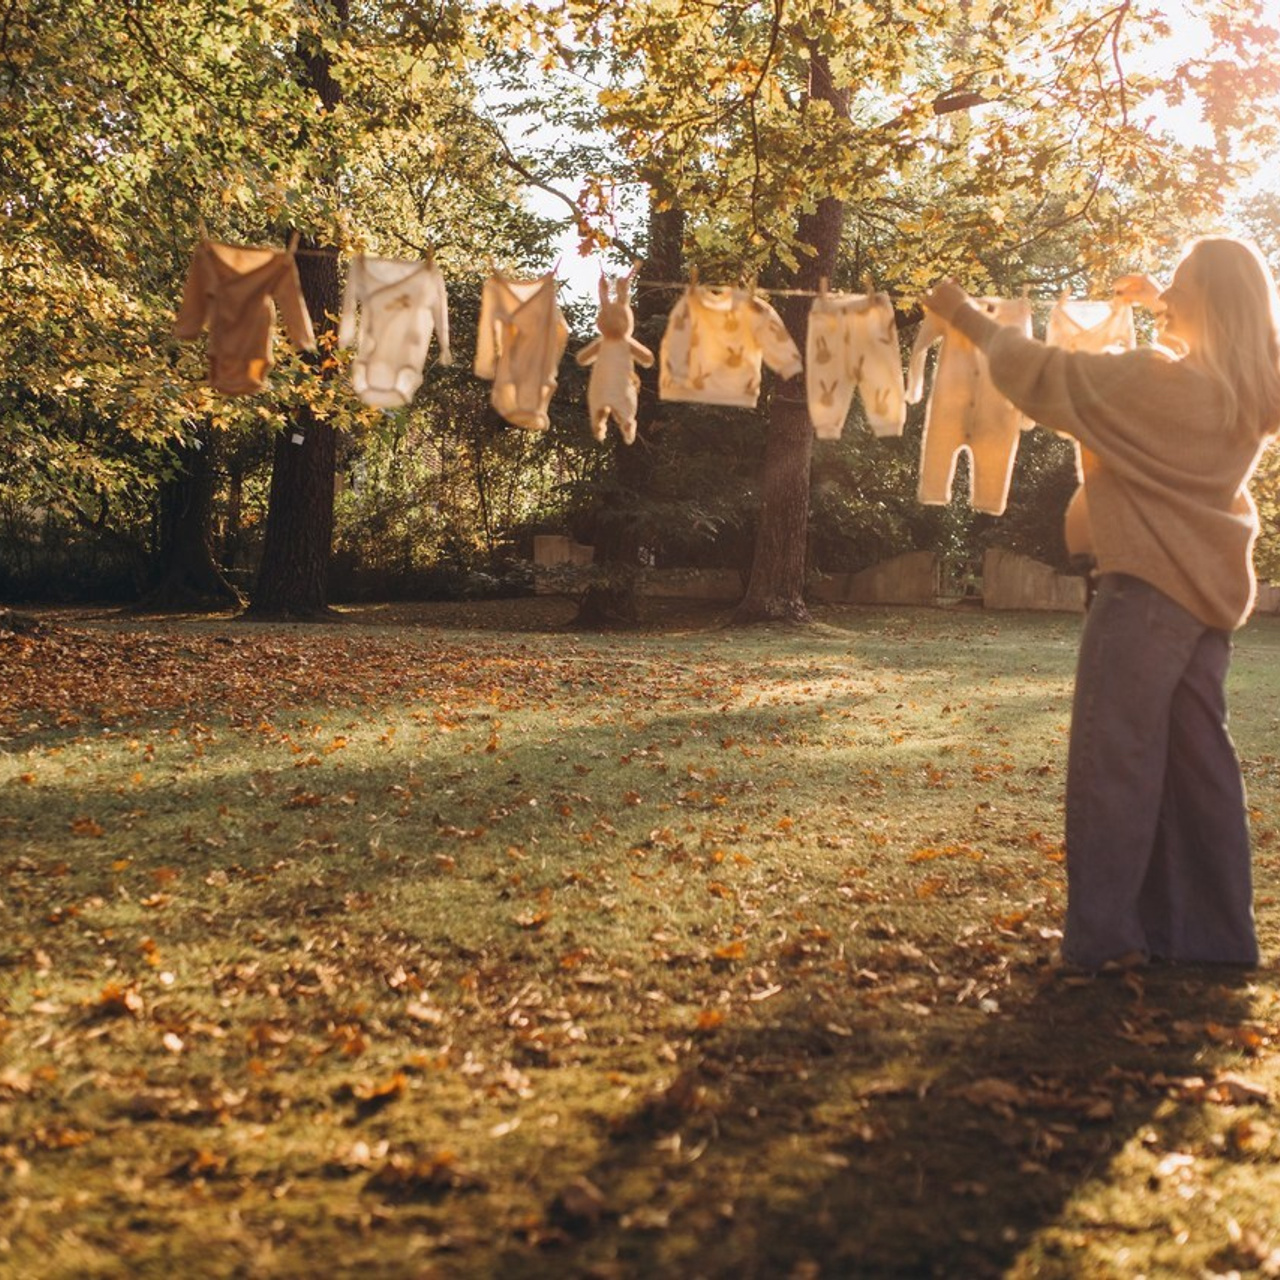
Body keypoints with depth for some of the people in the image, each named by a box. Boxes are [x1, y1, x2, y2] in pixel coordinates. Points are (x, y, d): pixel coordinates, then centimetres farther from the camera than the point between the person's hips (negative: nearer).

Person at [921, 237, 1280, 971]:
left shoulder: (1155, 380, -15)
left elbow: (1045, 378, -8)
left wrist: (967, 317, 4)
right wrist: (1162, 307, 29)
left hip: (1148, 587, -8)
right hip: (1211, 590, 8)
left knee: (1114, 760, -4)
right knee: (1198, 762, 11)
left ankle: (1105, 936, -3)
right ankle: (1214, 934, 16)